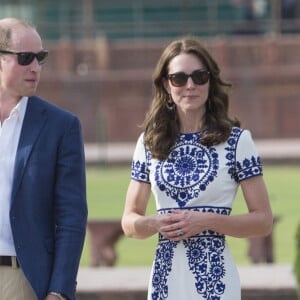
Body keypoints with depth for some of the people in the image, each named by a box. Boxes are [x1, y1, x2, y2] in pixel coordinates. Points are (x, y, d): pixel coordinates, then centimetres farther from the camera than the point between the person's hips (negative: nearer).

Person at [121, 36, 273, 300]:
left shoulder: (236, 140, 0)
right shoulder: (149, 143, 9)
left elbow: (263, 221, -1)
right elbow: (129, 222, 11)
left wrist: (206, 221, -14)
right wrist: (156, 223, -10)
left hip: (215, 278, -3)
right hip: (165, 277, 3)